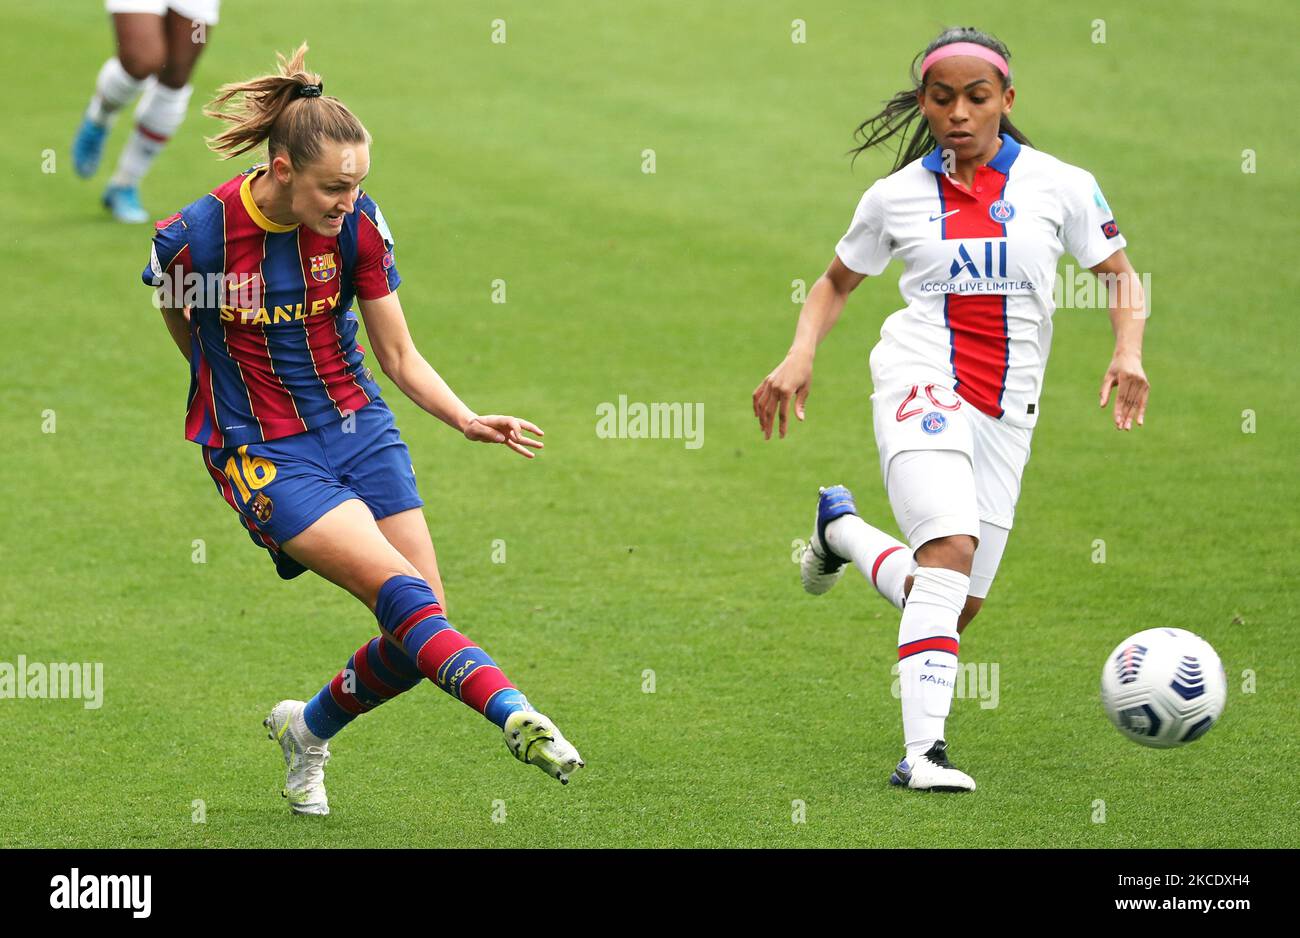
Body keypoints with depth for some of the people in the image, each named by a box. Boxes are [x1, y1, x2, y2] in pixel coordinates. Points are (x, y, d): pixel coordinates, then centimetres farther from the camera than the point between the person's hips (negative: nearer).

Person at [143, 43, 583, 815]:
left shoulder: (358, 226, -7)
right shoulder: (198, 236, -16)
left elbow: (401, 356, 0)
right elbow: (180, 323, 7)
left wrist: (468, 420, -14)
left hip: (360, 430, 4)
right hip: (264, 454, -4)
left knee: (419, 636, -2)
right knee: (401, 591, -25)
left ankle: (309, 729, 25)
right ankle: (517, 719, -40)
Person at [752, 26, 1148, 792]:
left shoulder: (1059, 185, 3)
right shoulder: (897, 196, 5)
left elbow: (1122, 277, 10)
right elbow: (836, 284, 19)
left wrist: (1129, 352, -9)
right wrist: (801, 356, 1)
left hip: (1009, 409, 3)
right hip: (922, 381, -3)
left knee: (958, 604, 6)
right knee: (949, 547, -28)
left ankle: (841, 529, 35)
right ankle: (923, 750, -31)